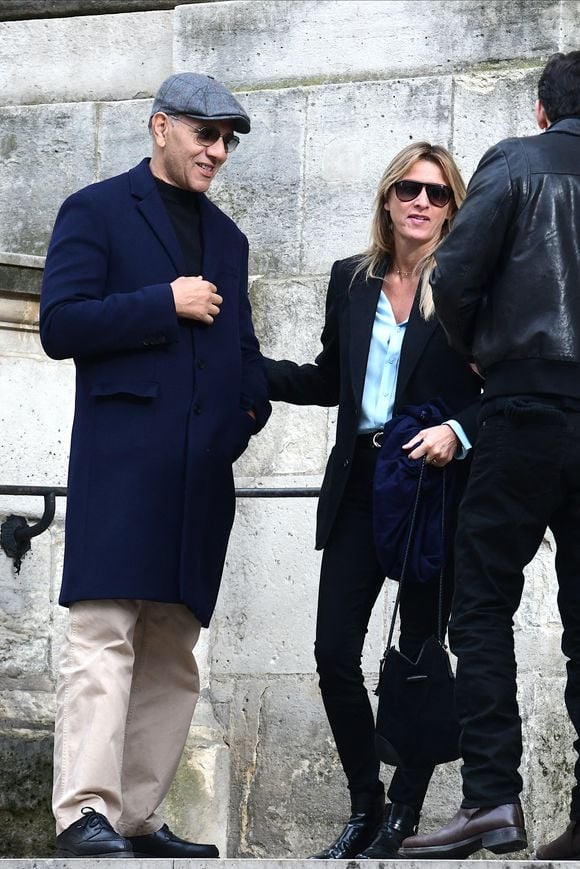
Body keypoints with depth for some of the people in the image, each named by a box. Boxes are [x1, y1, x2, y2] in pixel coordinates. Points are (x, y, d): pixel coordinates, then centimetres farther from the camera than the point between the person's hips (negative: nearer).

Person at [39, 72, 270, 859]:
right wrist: (167, 304, -10)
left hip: (202, 470, 7)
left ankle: (137, 818, 8)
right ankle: (84, 816, -19)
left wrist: (252, 402, 10)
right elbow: (60, 324, -7)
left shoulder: (226, 238, 24)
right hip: (123, 457, -7)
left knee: (173, 655, 5)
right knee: (104, 635, -14)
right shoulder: (97, 211, 4)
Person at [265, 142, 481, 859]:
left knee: (419, 653, 2)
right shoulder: (352, 280, 11)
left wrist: (458, 430, -18)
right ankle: (365, 808, 10)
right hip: (360, 488, 4)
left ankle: (401, 816, 13)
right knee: (334, 651, -3)